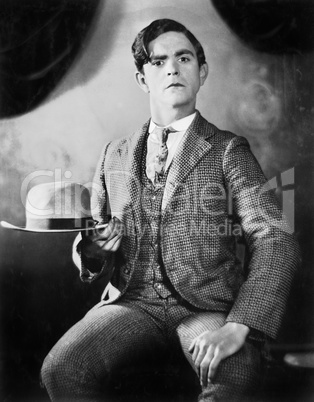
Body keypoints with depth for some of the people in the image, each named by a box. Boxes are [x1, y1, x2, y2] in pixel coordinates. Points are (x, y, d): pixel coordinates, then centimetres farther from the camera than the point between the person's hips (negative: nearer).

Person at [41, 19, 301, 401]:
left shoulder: (229, 150, 5)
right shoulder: (114, 154, 15)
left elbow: (276, 241, -7)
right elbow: (91, 254, 22)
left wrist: (236, 328, -21)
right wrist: (91, 248, -4)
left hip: (207, 305, -1)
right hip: (131, 300, 2)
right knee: (60, 370, -24)